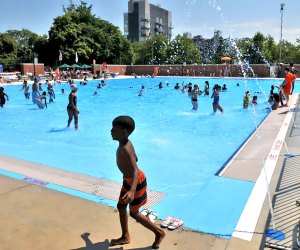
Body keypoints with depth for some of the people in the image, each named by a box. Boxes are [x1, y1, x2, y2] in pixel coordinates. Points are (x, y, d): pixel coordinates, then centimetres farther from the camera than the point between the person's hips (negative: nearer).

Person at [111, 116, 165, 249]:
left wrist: (132, 191, -57)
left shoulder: (125, 149, -32)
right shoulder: (125, 143, -5)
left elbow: (135, 170, -43)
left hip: (137, 181, -9)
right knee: (121, 206, 18)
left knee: (134, 213, 7)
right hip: (128, 180, 9)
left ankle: (159, 232, 25)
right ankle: (125, 237, 35)